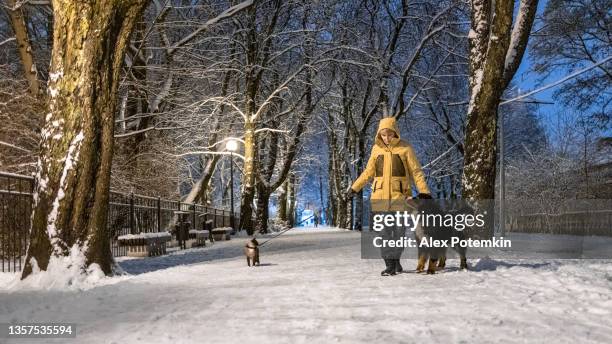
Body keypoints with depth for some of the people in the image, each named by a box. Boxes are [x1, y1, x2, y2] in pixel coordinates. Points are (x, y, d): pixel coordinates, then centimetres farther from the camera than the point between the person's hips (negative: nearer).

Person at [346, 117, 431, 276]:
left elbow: (416, 171, 1)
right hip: (380, 196, 2)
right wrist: (354, 187, 12)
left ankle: (394, 260, 17)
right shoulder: (376, 148, 8)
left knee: (398, 230, 0)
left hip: (399, 196, -2)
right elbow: (369, 172, 16)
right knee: (384, 230, 0)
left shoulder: (405, 148, -1)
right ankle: (390, 263, 7)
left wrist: (424, 191, -9)